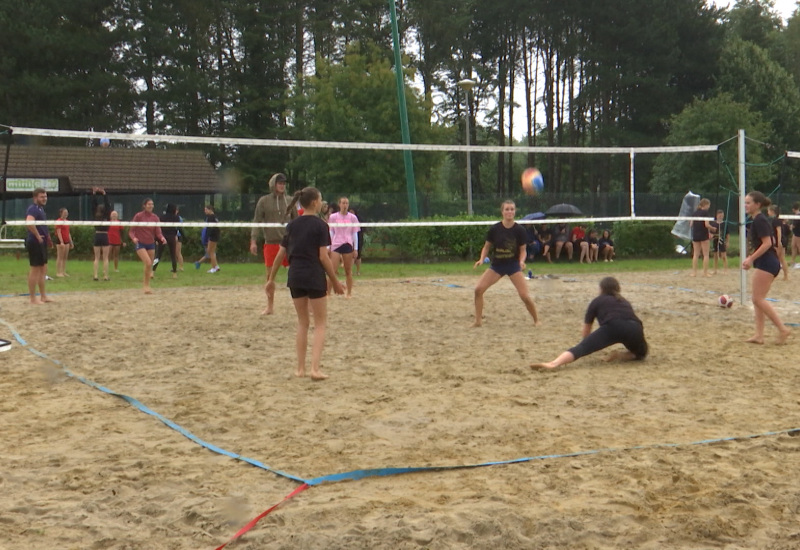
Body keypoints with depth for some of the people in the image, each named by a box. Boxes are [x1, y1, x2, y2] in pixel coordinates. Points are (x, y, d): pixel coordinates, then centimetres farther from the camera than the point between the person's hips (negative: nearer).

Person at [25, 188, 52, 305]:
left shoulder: (40, 209, 16)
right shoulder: (33, 209, -14)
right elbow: (29, 222, -34)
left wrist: (47, 236, 17)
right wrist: (38, 236, -25)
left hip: (42, 243, 10)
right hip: (35, 243, -10)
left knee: (43, 269, 14)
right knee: (35, 269, -6)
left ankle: (43, 296, 22)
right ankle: (33, 298, -2)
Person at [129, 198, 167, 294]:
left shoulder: (155, 217, 4)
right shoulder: (138, 216, -7)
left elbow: (158, 232, 0)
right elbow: (131, 231, -7)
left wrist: (162, 238, -22)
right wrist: (133, 238, -28)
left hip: (151, 244, 5)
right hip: (140, 243, -5)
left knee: (150, 266, 7)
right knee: (148, 263, -22)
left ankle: (147, 286, 22)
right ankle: (146, 286, -10)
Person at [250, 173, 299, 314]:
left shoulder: (290, 201, 6)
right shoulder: (264, 201, 2)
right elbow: (256, 221, 1)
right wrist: (253, 241, -7)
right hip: (271, 243, 0)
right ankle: (270, 306, 19)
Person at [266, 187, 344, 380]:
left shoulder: (292, 225, 7)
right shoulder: (320, 225, -8)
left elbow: (281, 254, 8)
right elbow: (323, 257, -12)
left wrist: (271, 278, 16)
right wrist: (335, 281, -5)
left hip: (295, 277, 5)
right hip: (315, 278, -5)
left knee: (302, 323, 15)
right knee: (320, 324, 4)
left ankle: (300, 368, 15)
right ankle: (315, 369, -6)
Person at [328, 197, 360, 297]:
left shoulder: (352, 217, 5)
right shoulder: (333, 217, 5)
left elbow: (354, 234, 8)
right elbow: (331, 233, 9)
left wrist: (355, 249, 3)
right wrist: (328, 247, 3)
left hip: (348, 245, 1)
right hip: (336, 245, 0)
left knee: (348, 271, 4)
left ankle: (349, 293, 12)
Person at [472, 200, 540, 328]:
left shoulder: (519, 230, -11)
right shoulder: (494, 229, -9)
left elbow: (523, 250, -2)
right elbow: (487, 246, 3)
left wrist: (522, 261, -22)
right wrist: (482, 259, -13)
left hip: (513, 265, -2)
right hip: (496, 265, 2)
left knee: (525, 296, -12)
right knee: (478, 289, -12)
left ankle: (536, 320, 12)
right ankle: (478, 320, 3)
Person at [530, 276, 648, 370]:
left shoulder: (597, 301, 29)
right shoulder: (625, 302, 39)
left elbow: (585, 332, 34)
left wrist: (590, 346, 55)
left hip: (612, 326, -3)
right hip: (634, 328, 3)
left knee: (581, 348, -13)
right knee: (641, 354, 33)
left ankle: (553, 364, -40)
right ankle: (620, 355, 3)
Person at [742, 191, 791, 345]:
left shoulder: (760, 221, -14)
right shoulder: (758, 220, 15)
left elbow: (767, 243, -21)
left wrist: (751, 259, -20)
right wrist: (750, 258, 18)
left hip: (766, 264, -10)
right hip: (765, 264, 10)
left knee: (758, 299, -9)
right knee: (758, 299, 10)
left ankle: (782, 330, -6)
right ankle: (759, 335, 10)